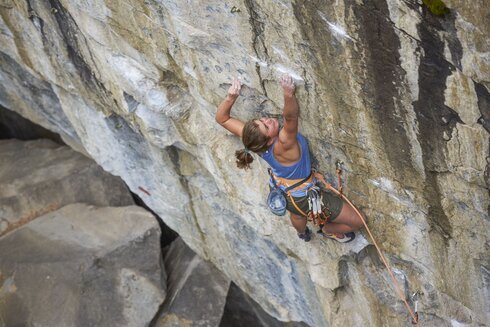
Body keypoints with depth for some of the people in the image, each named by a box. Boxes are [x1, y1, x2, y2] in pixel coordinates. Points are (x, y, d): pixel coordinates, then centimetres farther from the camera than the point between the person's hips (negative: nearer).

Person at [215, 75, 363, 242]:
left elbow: (222, 118, -20)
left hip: (284, 191, 6)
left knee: (298, 214, 42)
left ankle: (302, 233, 73)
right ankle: (328, 230, 45)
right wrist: (289, 95, -79)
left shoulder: (256, 141, -26)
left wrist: (230, 97, -35)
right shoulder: (283, 144, -44)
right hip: (305, 196, -6)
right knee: (357, 222, 14)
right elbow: (291, 116, -64)